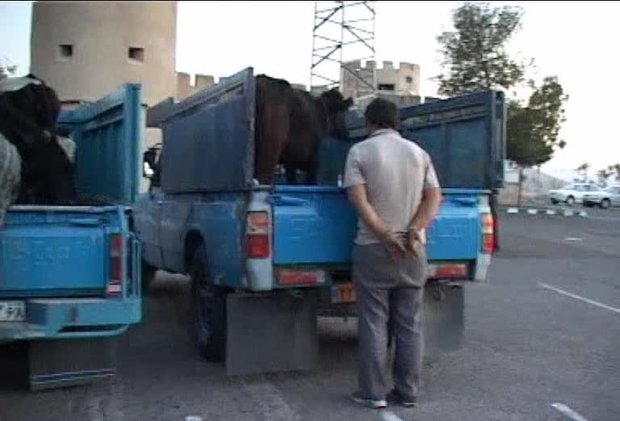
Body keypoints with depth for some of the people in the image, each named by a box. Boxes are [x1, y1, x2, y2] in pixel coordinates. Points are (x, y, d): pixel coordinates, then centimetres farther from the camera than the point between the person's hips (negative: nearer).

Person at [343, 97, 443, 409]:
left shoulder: (359, 152, -3)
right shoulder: (418, 152, 10)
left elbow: (360, 201, -14)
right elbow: (434, 198, 0)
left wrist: (387, 238, -16)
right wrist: (414, 231, -12)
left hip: (373, 249, -3)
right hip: (414, 251, 4)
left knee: (373, 323, 4)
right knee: (410, 324, 10)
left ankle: (373, 393, 9)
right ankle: (408, 392, 16)